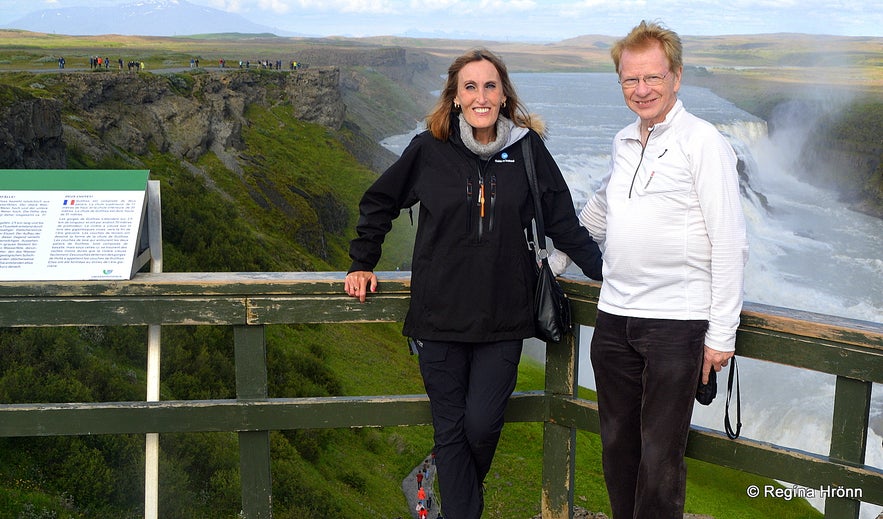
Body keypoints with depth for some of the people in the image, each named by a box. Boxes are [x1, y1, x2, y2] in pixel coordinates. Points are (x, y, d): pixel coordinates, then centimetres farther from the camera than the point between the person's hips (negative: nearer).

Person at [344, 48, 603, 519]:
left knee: (482, 424, -2)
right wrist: (362, 264, 11)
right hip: (440, 316, 0)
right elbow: (378, 203, 12)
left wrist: (607, 272, 7)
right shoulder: (429, 149, -2)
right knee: (450, 431, 5)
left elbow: (564, 224, 8)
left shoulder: (528, 149, -1)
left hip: (503, 318, 0)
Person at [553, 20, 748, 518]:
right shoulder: (624, 141, 13)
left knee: (660, 457, -1)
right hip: (615, 316, 6)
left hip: (677, 321, -6)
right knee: (617, 444, 13)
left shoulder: (703, 142, -6)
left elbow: (730, 245, -9)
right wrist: (553, 263, 31)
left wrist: (722, 334, -12)